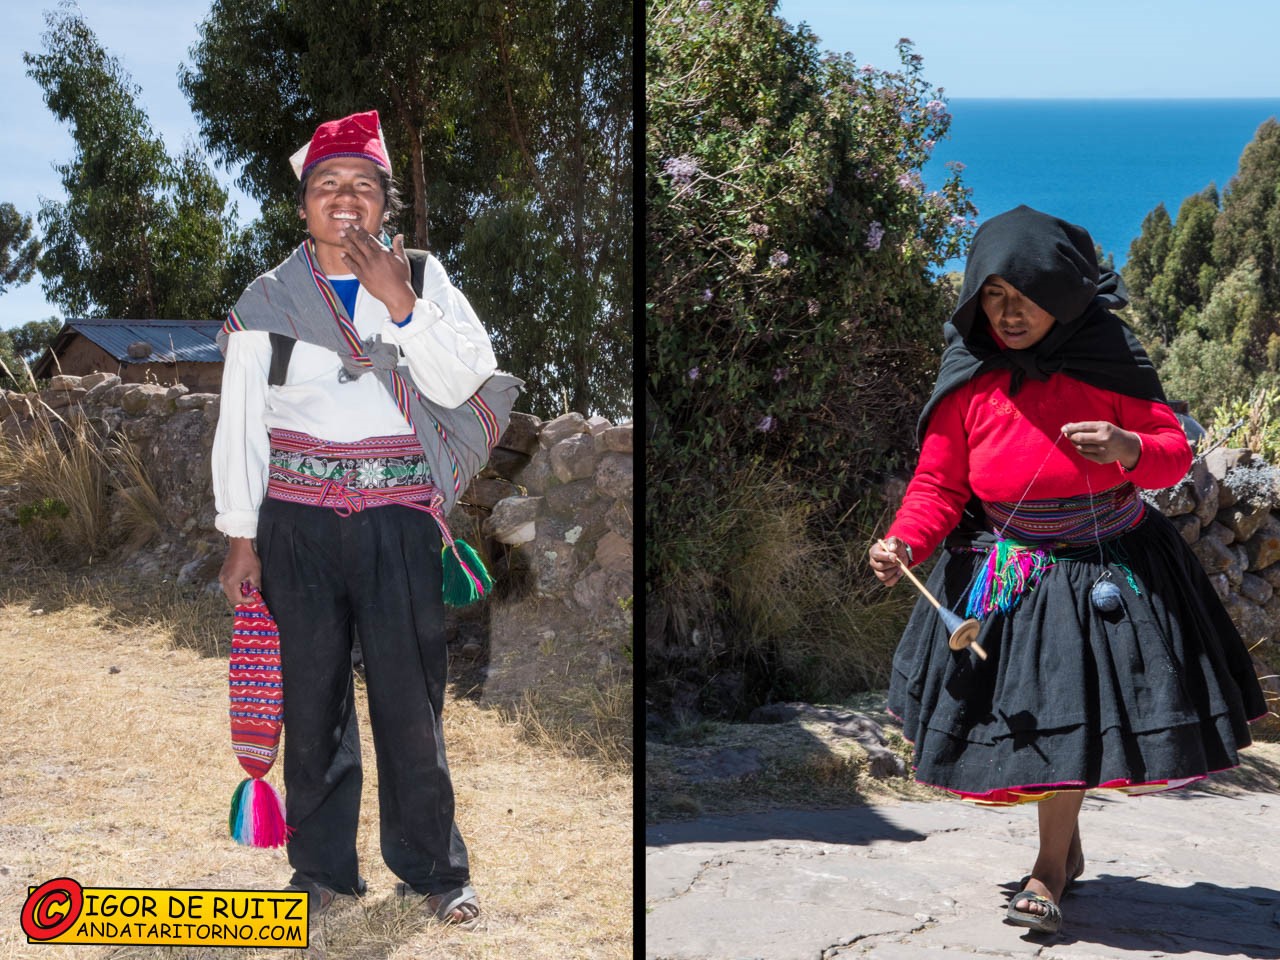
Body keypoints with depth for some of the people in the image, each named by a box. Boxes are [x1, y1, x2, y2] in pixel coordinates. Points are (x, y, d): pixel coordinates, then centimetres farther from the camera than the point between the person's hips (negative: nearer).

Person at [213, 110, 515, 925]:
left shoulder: (421, 279, 8)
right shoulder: (268, 299, 7)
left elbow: (463, 381, -4)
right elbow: (241, 421, 7)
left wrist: (401, 304, -13)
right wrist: (242, 536, 3)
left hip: (398, 517, 0)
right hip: (299, 518, 1)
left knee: (412, 695, -1)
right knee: (312, 695, 3)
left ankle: (433, 868, 12)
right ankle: (323, 866, 16)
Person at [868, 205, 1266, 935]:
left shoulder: (1109, 360, -10)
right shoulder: (968, 380, -7)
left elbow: (1175, 454, -4)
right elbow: (938, 484, -6)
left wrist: (1130, 450, -26)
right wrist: (903, 543, -24)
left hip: (1104, 574, -1)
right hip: (1006, 579, 2)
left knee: (1073, 713, -2)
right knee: (1021, 712, 5)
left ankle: (1051, 867, 15)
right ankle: (1066, 844, 31)